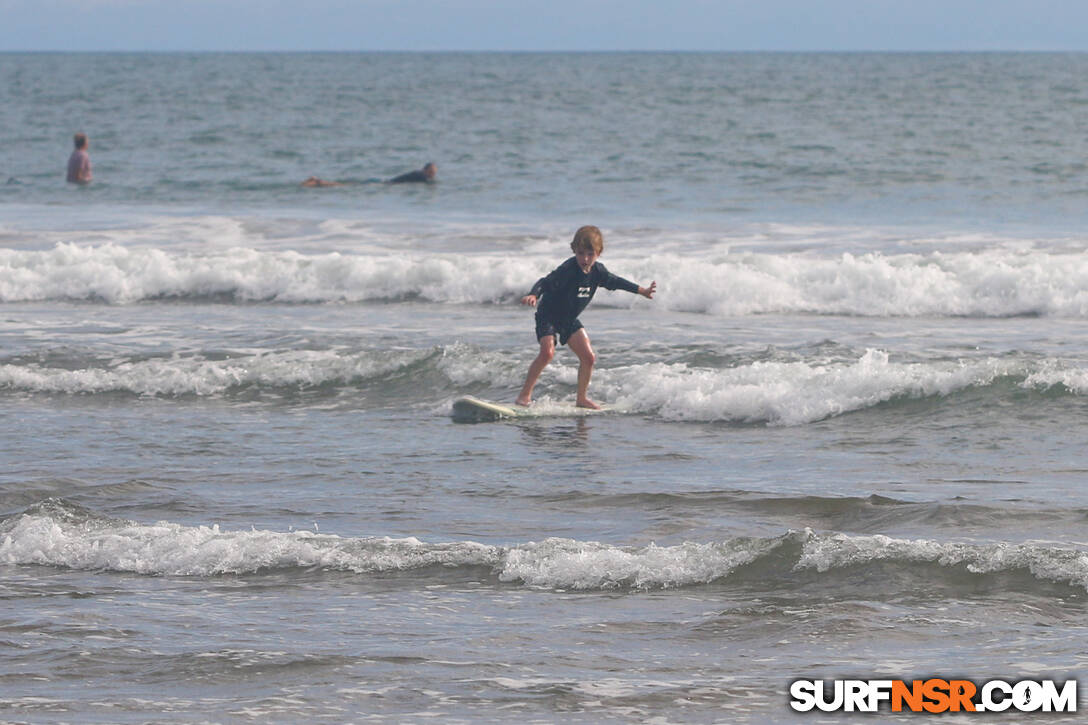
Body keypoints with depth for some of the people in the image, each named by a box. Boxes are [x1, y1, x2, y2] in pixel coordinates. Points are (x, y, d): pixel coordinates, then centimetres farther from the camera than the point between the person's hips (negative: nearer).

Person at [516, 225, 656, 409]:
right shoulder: (567, 270, -27)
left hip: (570, 320, 7)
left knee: (588, 357, 0)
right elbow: (545, 282, -37)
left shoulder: (597, 271, -5)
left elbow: (615, 282, 13)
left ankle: (581, 398, 17)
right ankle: (525, 394, -18)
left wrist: (642, 290, 23)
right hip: (548, 316, -7)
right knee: (547, 352, -27)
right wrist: (533, 295, -59)